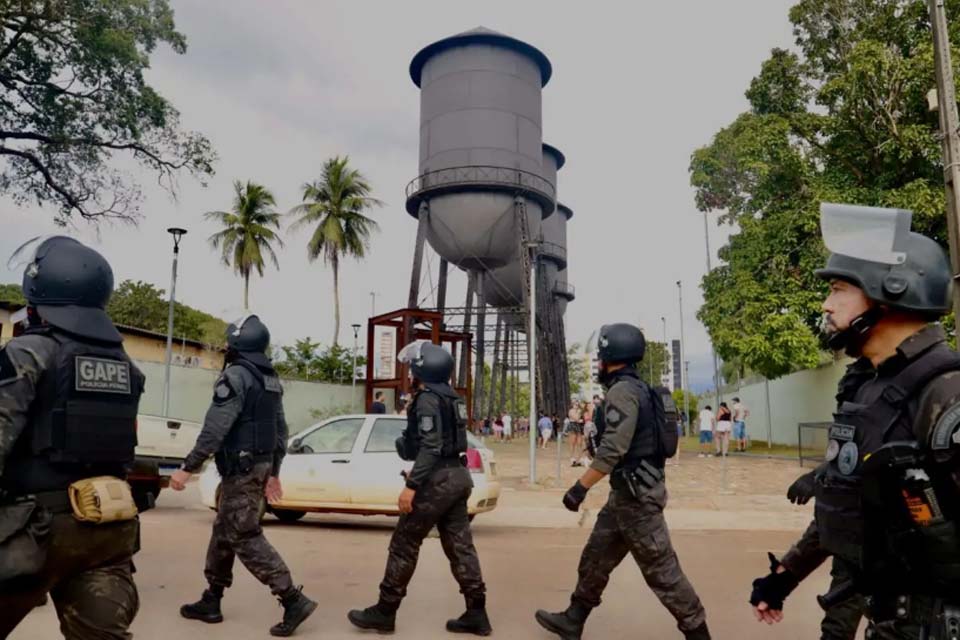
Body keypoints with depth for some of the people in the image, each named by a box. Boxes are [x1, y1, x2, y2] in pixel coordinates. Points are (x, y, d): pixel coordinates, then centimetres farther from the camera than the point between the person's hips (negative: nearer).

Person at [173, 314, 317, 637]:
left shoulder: (236, 375, -15)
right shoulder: (270, 379, 13)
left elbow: (215, 428, -22)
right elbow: (280, 430, 15)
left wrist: (188, 468, -19)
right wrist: (273, 472, 21)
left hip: (241, 468, -9)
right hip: (260, 465, 9)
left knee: (245, 538, -5)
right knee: (223, 532, 18)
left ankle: (294, 601, -8)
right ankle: (211, 602, 27)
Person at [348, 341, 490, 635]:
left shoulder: (428, 399, -14)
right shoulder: (450, 397, 15)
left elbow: (431, 447, -23)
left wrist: (412, 485, -24)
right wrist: (418, 472, 29)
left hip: (439, 478, -9)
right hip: (457, 475, 9)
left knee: (404, 544, 2)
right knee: (459, 545, 11)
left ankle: (384, 612, 11)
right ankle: (476, 613, 14)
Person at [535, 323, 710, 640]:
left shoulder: (623, 390, -18)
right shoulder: (634, 388, 13)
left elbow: (613, 449, -25)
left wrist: (580, 487, -22)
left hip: (636, 494, -10)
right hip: (627, 492, 10)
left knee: (660, 568, -1)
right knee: (596, 557, 16)